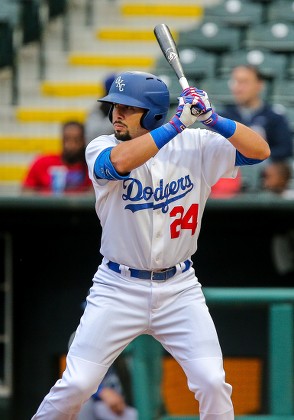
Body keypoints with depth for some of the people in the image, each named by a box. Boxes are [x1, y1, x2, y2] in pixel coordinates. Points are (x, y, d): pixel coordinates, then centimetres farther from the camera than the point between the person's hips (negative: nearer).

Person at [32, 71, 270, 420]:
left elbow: (260, 151, -8)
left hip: (179, 288, 1)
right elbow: (120, 161, -31)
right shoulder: (101, 149, -7)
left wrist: (213, 119, -22)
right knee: (77, 384, -7)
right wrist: (178, 124, -30)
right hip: (118, 288, -1)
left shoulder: (195, 146, -3)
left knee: (212, 382, -9)